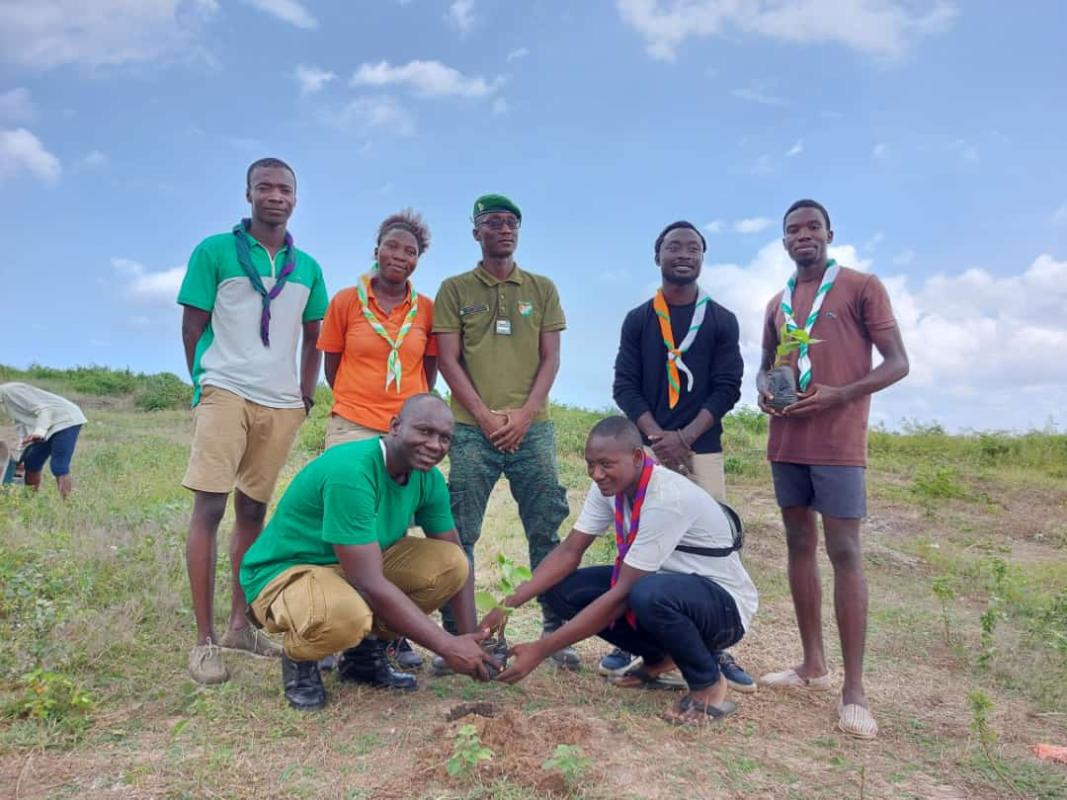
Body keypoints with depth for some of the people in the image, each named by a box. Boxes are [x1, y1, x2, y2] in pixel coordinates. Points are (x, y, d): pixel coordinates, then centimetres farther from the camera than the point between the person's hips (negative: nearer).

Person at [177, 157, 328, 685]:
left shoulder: (307, 268, 12)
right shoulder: (215, 251, 1)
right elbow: (192, 327, 2)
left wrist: (306, 394, 11)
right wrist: (205, 385, 1)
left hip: (282, 404, 4)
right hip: (226, 394, -4)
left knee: (253, 510, 10)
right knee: (210, 506, -9)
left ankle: (240, 625, 20)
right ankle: (204, 640, -3)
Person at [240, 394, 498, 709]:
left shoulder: (428, 479, -6)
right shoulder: (351, 472, -30)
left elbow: (456, 560, 1)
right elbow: (370, 584, -33)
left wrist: (471, 639, -11)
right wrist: (447, 646, -30)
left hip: (359, 566, 8)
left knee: (452, 564, -12)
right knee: (345, 614, -40)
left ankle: (365, 652, 7)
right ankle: (299, 658, -2)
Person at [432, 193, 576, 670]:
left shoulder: (542, 289, 12)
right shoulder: (455, 289, 8)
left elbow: (550, 358, 7)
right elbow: (448, 359, 1)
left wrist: (524, 414, -7)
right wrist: (485, 416, -9)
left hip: (533, 428, 1)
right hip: (473, 429, -1)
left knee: (546, 530, 3)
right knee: (459, 534, 0)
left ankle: (555, 629, 13)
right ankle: (454, 633, 10)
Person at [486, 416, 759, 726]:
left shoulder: (667, 498, -32)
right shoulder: (608, 485, -9)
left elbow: (622, 594, -32)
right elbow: (569, 552, -4)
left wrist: (542, 649, -30)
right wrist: (509, 604, -17)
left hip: (723, 603, -7)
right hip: (665, 583, 8)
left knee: (648, 595, -40)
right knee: (563, 589, -8)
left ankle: (709, 685, -9)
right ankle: (659, 659, 12)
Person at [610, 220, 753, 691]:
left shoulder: (722, 321, 8)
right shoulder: (638, 319, 8)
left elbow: (727, 388, 1)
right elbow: (624, 386, 2)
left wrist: (684, 436, -12)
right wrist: (657, 437, -12)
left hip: (702, 449, 0)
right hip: (648, 447, 0)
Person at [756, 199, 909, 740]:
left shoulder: (861, 287, -1)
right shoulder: (777, 303, 15)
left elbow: (897, 363, -5)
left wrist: (838, 394, -19)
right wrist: (764, 391, -1)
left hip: (838, 442, -6)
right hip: (787, 441, 6)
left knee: (844, 552, -8)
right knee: (799, 545, 9)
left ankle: (854, 688, -2)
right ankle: (813, 664, 21)